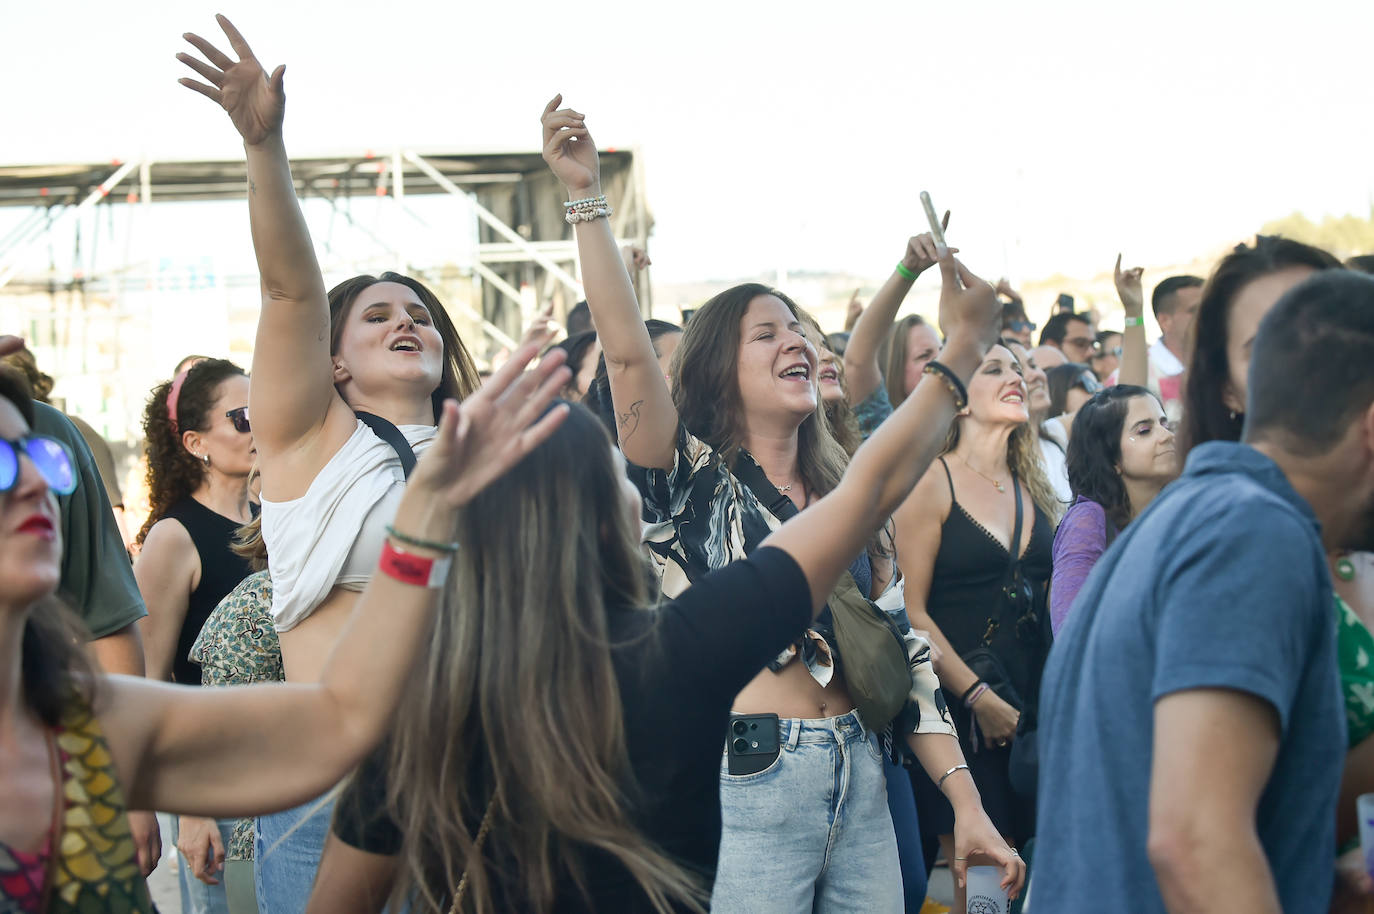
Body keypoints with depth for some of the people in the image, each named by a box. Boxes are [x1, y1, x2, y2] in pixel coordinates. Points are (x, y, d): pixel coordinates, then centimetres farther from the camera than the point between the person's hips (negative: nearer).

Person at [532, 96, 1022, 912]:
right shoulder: (692, 479, 0)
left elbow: (904, 654, 13)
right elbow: (628, 351, -16)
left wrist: (966, 800, 6)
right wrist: (587, 196, -23)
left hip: (859, 777, 5)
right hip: (743, 783, -5)